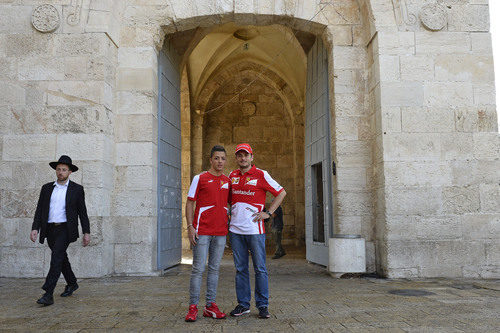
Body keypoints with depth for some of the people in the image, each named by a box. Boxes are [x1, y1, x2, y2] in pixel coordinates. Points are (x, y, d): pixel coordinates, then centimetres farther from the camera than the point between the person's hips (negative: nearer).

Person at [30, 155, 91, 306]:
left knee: (56, 257, -18)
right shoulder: (47, 188, 10)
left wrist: (86, 232, -3)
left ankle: (48, 294, -20)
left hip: (65, 229, -5)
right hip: (50, 229, 5)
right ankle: (72, 284, 37)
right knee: (61, 258, 17)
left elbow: (82, 212, 1)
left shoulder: (77, 189, 0)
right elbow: (39, 210, 7)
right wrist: (35, 228, -5)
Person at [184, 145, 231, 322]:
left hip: (220, 232, 4)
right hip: (202, 231, -4)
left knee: (214, 269, 9)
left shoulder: (228, 181, 12)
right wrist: (190, 227, -10)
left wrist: (231, 226, 12)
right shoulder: (200, 178, 0)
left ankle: (210, 306, 17)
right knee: (198, 269, -3)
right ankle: (193, 307, 6)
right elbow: (190, 203, -1)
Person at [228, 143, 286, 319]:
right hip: (235, 229, 4)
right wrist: (229, 212, 13)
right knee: (240, 269, 9)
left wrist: (268, 212, -4)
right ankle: (243, 304, 17)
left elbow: (281, 193, 2)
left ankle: (263, 305, 10)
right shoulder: (232, 176, 12)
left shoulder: (261, 175, -2)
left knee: (260, 268, 1)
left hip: (255, 229, -4)